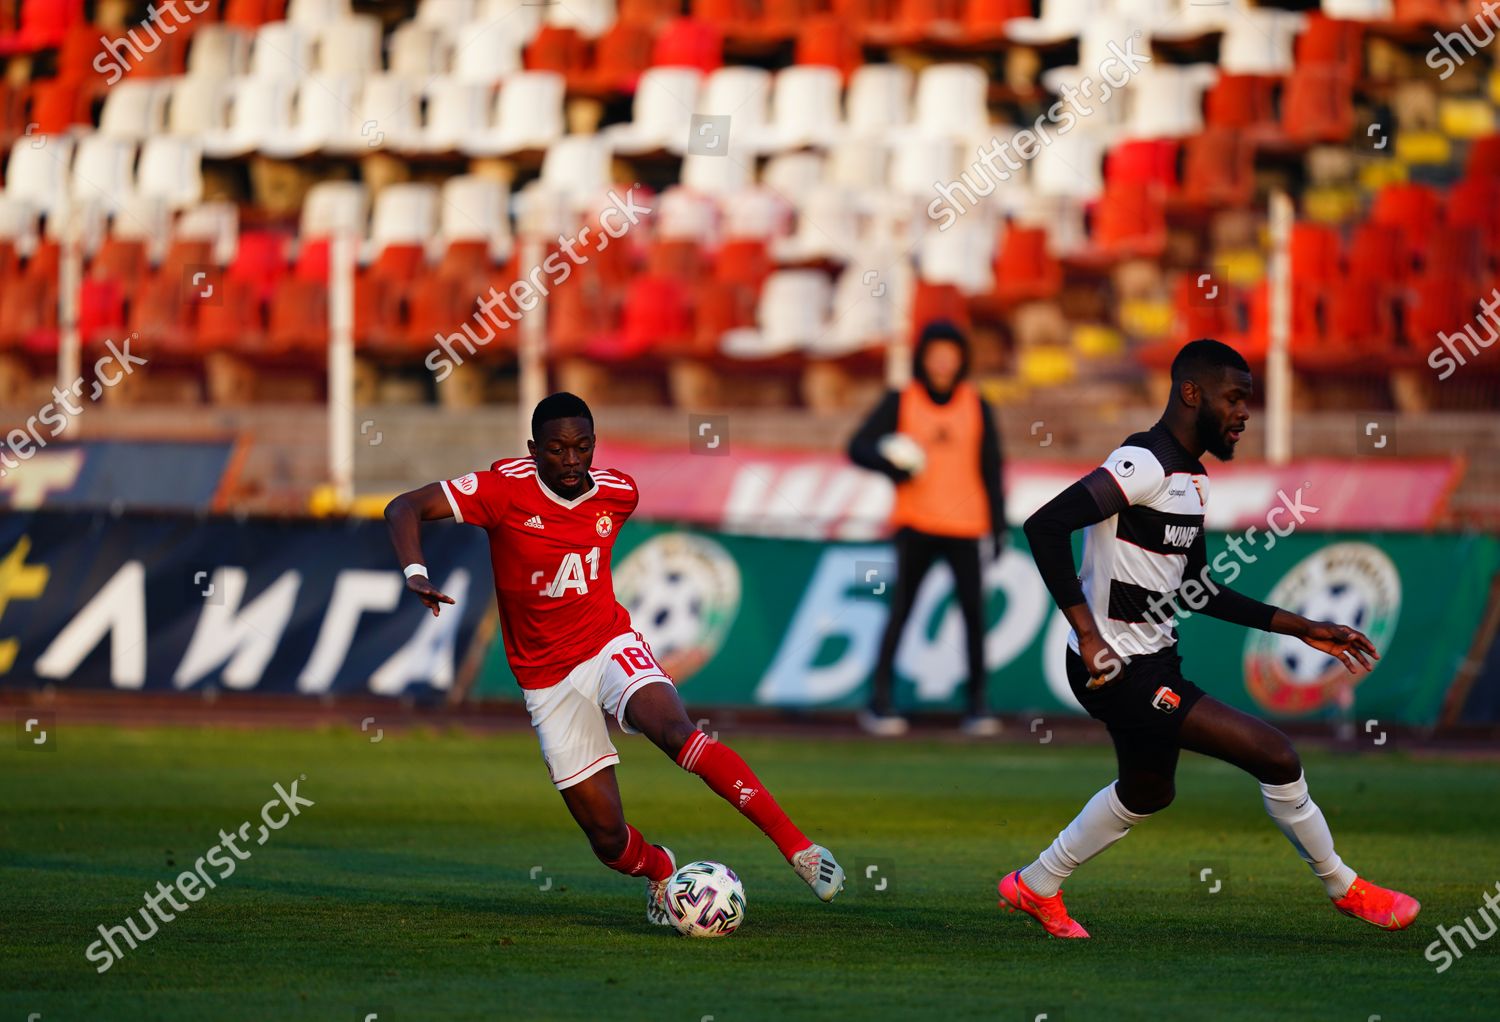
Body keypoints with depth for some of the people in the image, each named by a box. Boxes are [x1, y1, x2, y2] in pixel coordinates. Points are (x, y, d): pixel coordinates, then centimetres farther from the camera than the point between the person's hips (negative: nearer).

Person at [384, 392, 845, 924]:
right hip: (547, 678, -1)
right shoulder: (506, 489, -13)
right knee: (609, 840, -5)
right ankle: (659, 869, 32)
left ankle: (797, 846, -33)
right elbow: (403, 509, -13)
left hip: (610, 645, 1)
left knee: (676, 731, -33)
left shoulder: (618, 493, -3)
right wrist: (415, 574, -29)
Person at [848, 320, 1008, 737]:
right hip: (915, 524, -1)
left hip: (965, 525, 1)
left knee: (974, 610, -4)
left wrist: (999, 526, 6)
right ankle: (879, 700, -2)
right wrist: (890, 466, -18)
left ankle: (978, 703, 5)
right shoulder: (900, 402, 3)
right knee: (901, 607, -7)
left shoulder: (976, 406, 8)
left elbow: (992, 469, 10)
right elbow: (859, 447, 2)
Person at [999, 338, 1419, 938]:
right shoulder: (1143, 466, -20)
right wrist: (1088, 635, -29)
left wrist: (1302, 629, 18)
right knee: (1274, 756, -11)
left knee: (1146, 794, 30)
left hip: (1154, 663, 11)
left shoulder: (1189, 479, 12)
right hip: (1121, 671, -11)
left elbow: (1197, 591, 20)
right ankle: (1344, 888, 8)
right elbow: (1045, 525, -28)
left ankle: (1034, 888, 45)